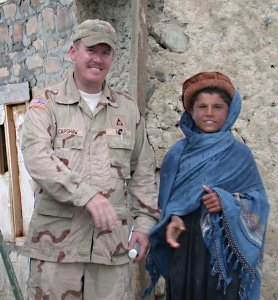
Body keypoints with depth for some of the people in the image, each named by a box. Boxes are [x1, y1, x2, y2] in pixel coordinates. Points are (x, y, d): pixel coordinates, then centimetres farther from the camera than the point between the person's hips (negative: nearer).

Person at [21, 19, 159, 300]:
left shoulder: (128, 108, 12)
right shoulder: (47, 103, 2)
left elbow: (143, 172, 16)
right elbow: (36, 158, -14)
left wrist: (144, 221, 8)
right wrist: (87, 195, -24)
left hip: (111, 239, 3)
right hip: (56, 239, -2)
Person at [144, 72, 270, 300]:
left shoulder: (239, 153, -1)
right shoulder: (178, 153, 5)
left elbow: (259, 198, -2)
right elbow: (166, 198, 7)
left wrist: (227, 202, -19)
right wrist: (172, 220, -12)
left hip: (224, 250, -2)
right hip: (183, 247, 2)